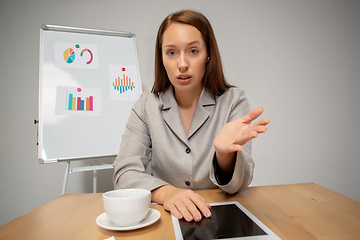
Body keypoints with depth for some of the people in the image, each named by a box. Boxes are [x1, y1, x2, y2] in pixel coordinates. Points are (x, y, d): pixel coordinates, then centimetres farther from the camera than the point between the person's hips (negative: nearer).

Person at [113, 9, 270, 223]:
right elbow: (125, 174, -8)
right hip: (165, 216, 1)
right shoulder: (147, 105, -3)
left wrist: (224, 153, -31)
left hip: (220, 220, -1)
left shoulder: (234, 101, -6)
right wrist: (165, 192, -26)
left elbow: (237, 185, -10)